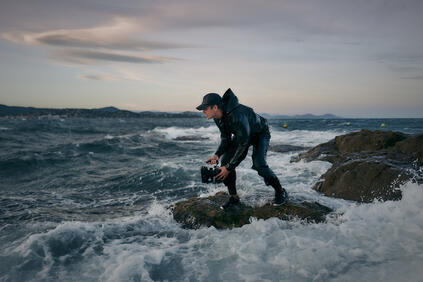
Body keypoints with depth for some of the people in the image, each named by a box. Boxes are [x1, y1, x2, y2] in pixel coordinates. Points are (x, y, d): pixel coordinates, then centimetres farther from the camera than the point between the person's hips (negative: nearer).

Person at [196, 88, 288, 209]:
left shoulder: (237, 115, -42)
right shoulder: (218, 117, -15)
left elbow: (243, 143, -36)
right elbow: (225, 138, -5)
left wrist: (229, 167, -31)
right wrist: (217, 154, -25)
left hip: (260, 133, -7)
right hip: (241, 135, 7)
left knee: (259, 164, -26)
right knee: (225, 160, -9)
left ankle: (280, 192, -2)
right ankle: (233, 197, 5)